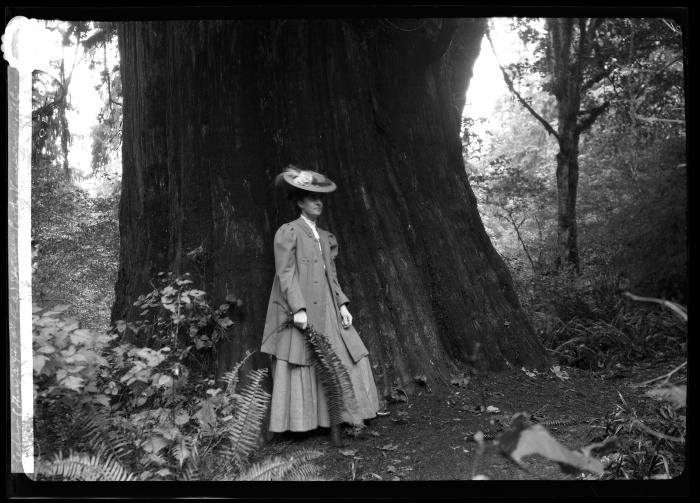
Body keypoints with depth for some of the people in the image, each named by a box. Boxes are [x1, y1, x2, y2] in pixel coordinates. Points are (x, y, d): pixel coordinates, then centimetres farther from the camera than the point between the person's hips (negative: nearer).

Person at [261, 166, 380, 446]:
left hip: (326, 312, 7)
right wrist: (298, 308, -19)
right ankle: (274, 428, 10)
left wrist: (342, 304, 6)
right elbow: (286, 273, -11)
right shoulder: (288, 232, -4)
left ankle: (335, 423, 13)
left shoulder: (325, 237, 18)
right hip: (300, 312, -7)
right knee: (297, 368, -2)